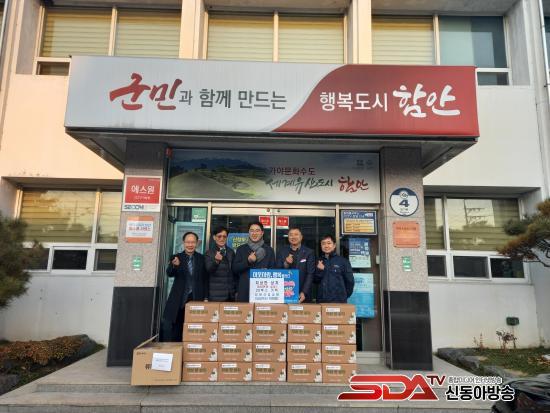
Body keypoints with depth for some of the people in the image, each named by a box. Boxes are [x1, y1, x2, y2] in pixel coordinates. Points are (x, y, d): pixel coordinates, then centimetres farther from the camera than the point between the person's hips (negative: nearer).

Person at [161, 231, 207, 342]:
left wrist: (206, 298, 0)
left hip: (196, 298, 0)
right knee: (171, 325, 3)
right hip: (179, 298, 1)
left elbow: (205, 279, 6)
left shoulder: (202, 258, 5)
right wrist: (174, 265, -33)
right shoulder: (176, 258, 4)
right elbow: (169, 273, -11)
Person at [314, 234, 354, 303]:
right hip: (321, 301, 3)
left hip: (338, 301, -3)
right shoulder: (319, 262, 10)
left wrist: (344, 296, 10)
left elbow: (350, 281, 4)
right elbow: (315, 280, 6)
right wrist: (319, 270, -9)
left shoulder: (343, 261, 0)